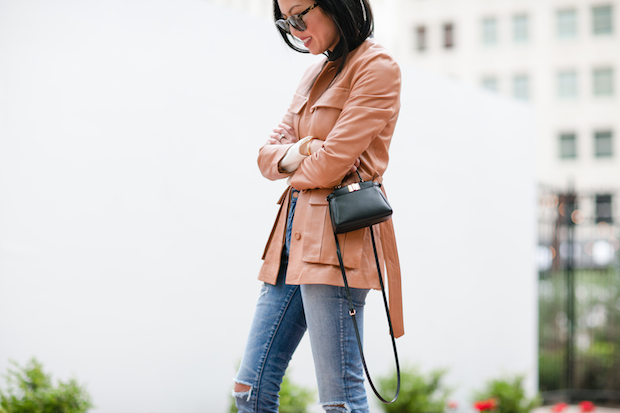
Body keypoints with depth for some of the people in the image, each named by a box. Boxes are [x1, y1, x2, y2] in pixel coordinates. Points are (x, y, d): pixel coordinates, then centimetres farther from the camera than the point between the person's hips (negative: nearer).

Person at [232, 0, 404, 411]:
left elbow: (333, 161, -15)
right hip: (294, 239, 9)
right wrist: (294, 155, -4)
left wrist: (299, 171, 5)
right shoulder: (316, 73, 20)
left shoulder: (377, 68, -7)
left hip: (336, 240, -9)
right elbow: (268, 155, 18)